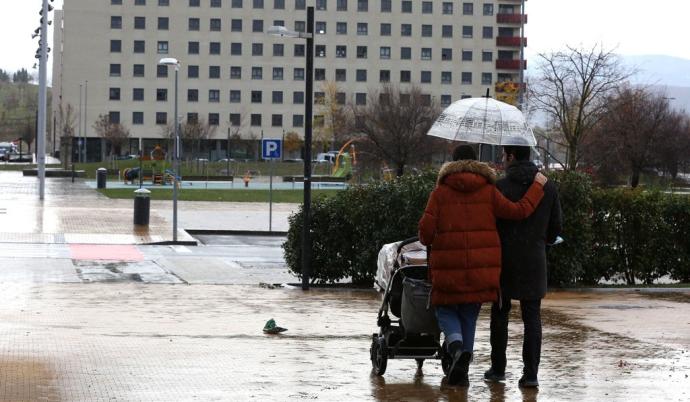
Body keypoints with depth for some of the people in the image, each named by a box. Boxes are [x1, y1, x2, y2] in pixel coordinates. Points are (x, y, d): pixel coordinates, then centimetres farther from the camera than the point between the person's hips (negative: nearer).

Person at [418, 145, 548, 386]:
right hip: (482, 266, 2)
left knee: (445, 309, 16)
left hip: (449, 265, -2)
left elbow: (426, 228, -8)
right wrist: (537, 186, 8)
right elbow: (518, 211, -4)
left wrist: (427, 240, 15)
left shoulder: (441, 192, -2)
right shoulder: (488, 192, 1)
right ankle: (462, 371, 11)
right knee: (469, 314, 14)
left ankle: (457, 347, -15)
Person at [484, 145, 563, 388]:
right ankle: (530, 373, -3)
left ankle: (498, 368, 15)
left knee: (500, 313, 12)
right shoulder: (549, 188, 2)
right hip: (535, 260, 2)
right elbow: (555, 227, 7)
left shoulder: (500, 187, -11)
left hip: (505, 259, -2)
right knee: (532, 316, 4)